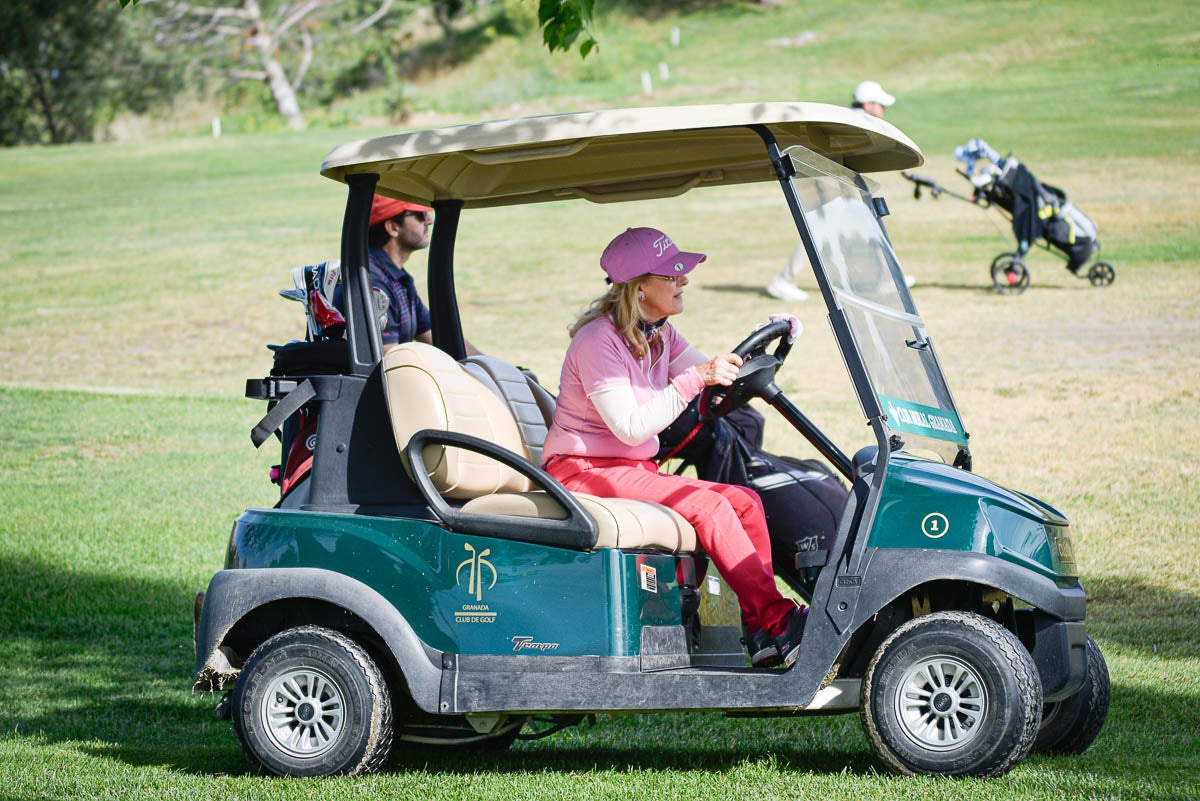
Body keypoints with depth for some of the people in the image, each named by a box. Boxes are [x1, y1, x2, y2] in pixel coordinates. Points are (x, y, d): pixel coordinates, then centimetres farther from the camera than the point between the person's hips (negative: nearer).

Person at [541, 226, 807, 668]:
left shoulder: (659, 336, 12)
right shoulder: (597, 341, -17)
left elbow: (719, 378, 5)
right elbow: (631, 428, -25)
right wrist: (696, 379, -30)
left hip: (635, 470, 9)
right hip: (584, 471, -9)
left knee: (744, 500, -9)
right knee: (706, 504, -26)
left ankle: (761, 629, -16)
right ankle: (777, 619, -27)